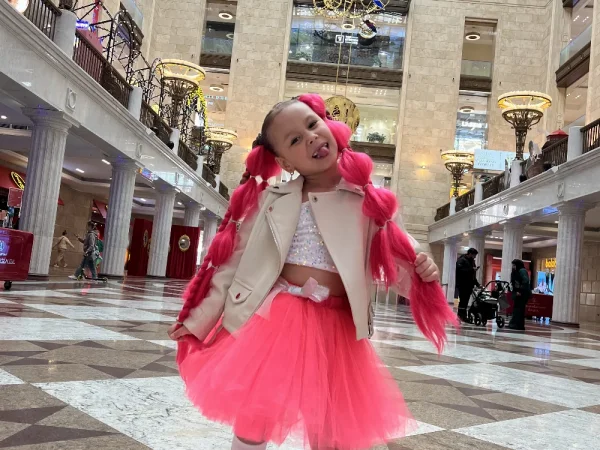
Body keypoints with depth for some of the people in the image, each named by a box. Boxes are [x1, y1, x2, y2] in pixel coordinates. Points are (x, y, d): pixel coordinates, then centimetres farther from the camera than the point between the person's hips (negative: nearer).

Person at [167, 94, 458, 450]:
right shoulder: (272, 201, -1)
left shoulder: (370, 201, -1)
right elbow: (234, 261, 3)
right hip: (276, 317, 0)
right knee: (254, 412, 4)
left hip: (337, 327, 1)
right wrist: (200, 319, 5)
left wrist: (420, 272, -20)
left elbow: (395, 260, 3)